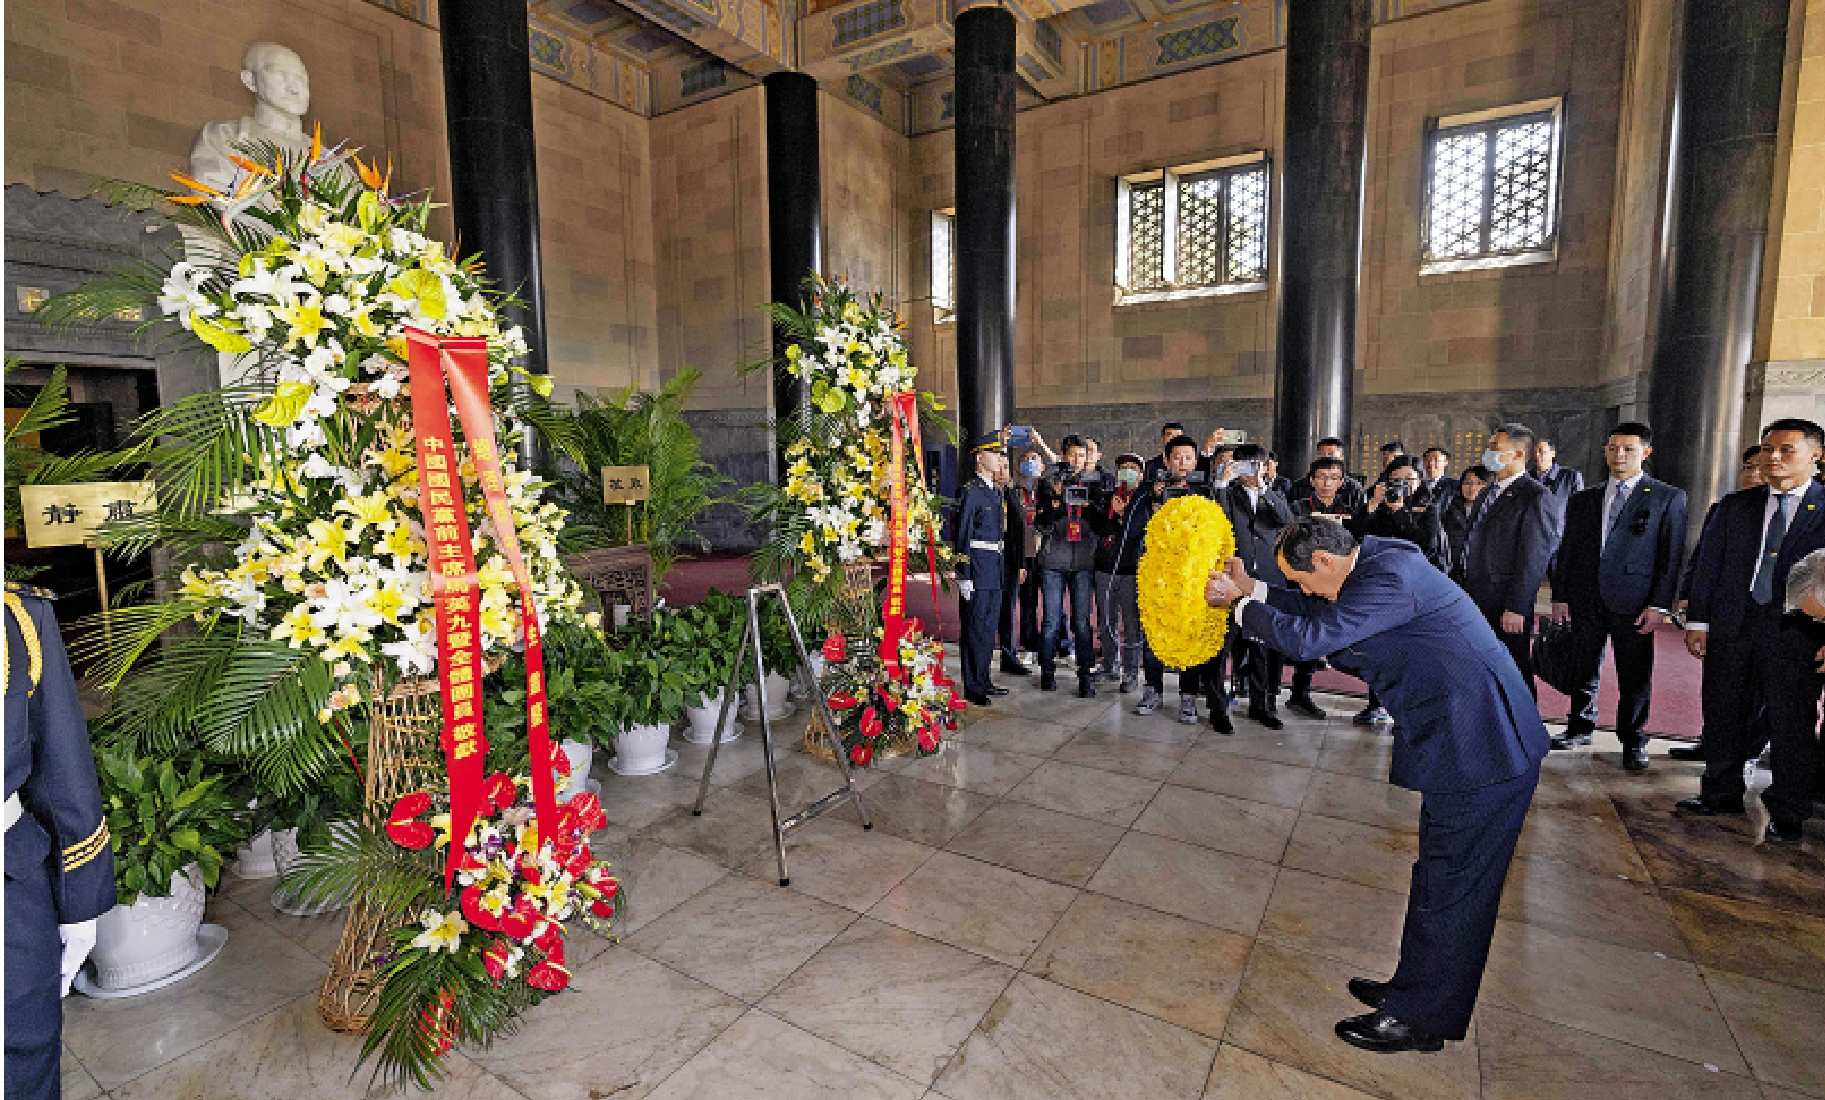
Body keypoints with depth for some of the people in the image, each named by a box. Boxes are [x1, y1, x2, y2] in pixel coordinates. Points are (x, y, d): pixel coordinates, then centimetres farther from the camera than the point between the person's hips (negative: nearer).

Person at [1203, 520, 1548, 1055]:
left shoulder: (1390, 578, -25)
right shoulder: (1376, 560, 5)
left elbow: (1309, 637, -28)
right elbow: (1323, 610, 17)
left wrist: (1242, 606, -14)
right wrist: (1253, 588, 9)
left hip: (1480, 754, -10)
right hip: (1474, 742, 10)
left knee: (1447, 889, 4)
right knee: (1440, 880, 21)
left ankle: (1420, 1019, 21)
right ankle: (1413, 988, 37)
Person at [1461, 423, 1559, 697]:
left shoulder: (1535, 497, -10)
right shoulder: (1487, 494, 17)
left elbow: (1534, 558, -14)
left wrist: (1516, 608, -17)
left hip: (1507, 608, -8)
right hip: (1476, 602, 8)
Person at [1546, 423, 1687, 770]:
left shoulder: (1668, 497, 2)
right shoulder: (1583, 500, 11)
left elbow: (1672, 555, -2)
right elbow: (1566, 551, 11)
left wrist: (1659, 605, -9)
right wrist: (1560, 595, 5)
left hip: (1633, 602, -3)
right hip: (1585, 601, 3)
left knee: (1635, 676, 6)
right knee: (1584, 670, 12)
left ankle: (1633, 741, 20)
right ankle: (1581, 728, 27)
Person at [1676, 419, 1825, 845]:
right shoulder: (1734, 505, 8)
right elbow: (1709, 564, 8)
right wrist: (1697, 620, 3)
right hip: (1731, 626, 3)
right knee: (1722, 714, 11)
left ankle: (1787, 814, 17)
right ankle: (1721, 794, 26)